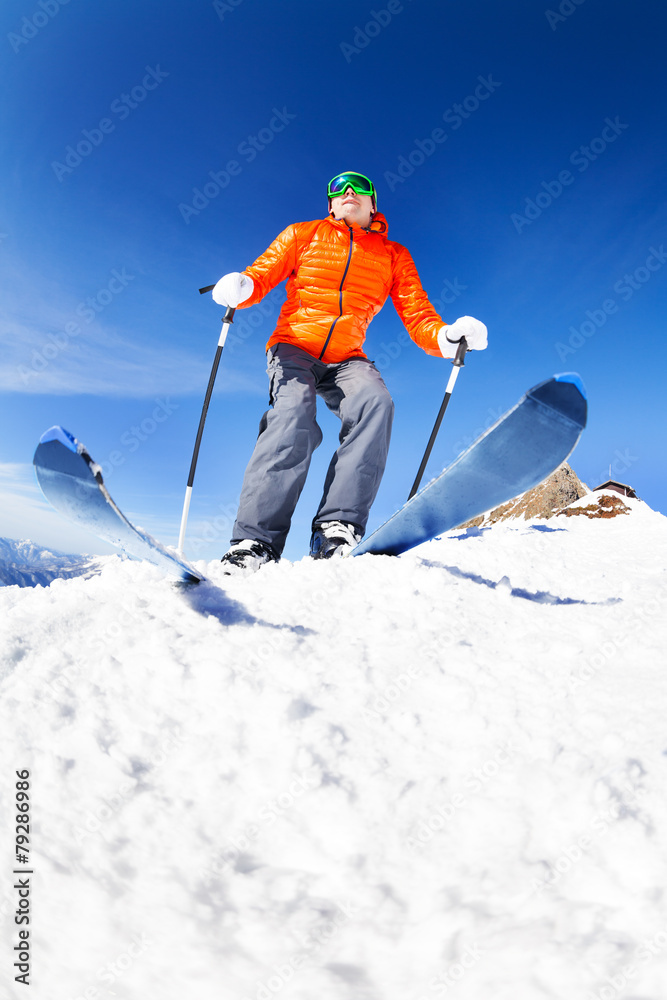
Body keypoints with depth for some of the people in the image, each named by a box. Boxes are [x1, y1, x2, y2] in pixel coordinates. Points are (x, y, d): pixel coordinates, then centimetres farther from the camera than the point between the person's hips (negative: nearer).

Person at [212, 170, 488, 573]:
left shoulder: (395, 256, 16)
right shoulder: (303, 234, 15)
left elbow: (418, 315, 7)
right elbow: (261, 275, 7)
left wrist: (447, 337, -15)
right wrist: (240, 288, -19)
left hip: (347, 359, 1)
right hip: (294, 349, -1)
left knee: (375, 400, -32)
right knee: (294, 411, -33)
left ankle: (338, 528, -38)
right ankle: (255, 540, -37)